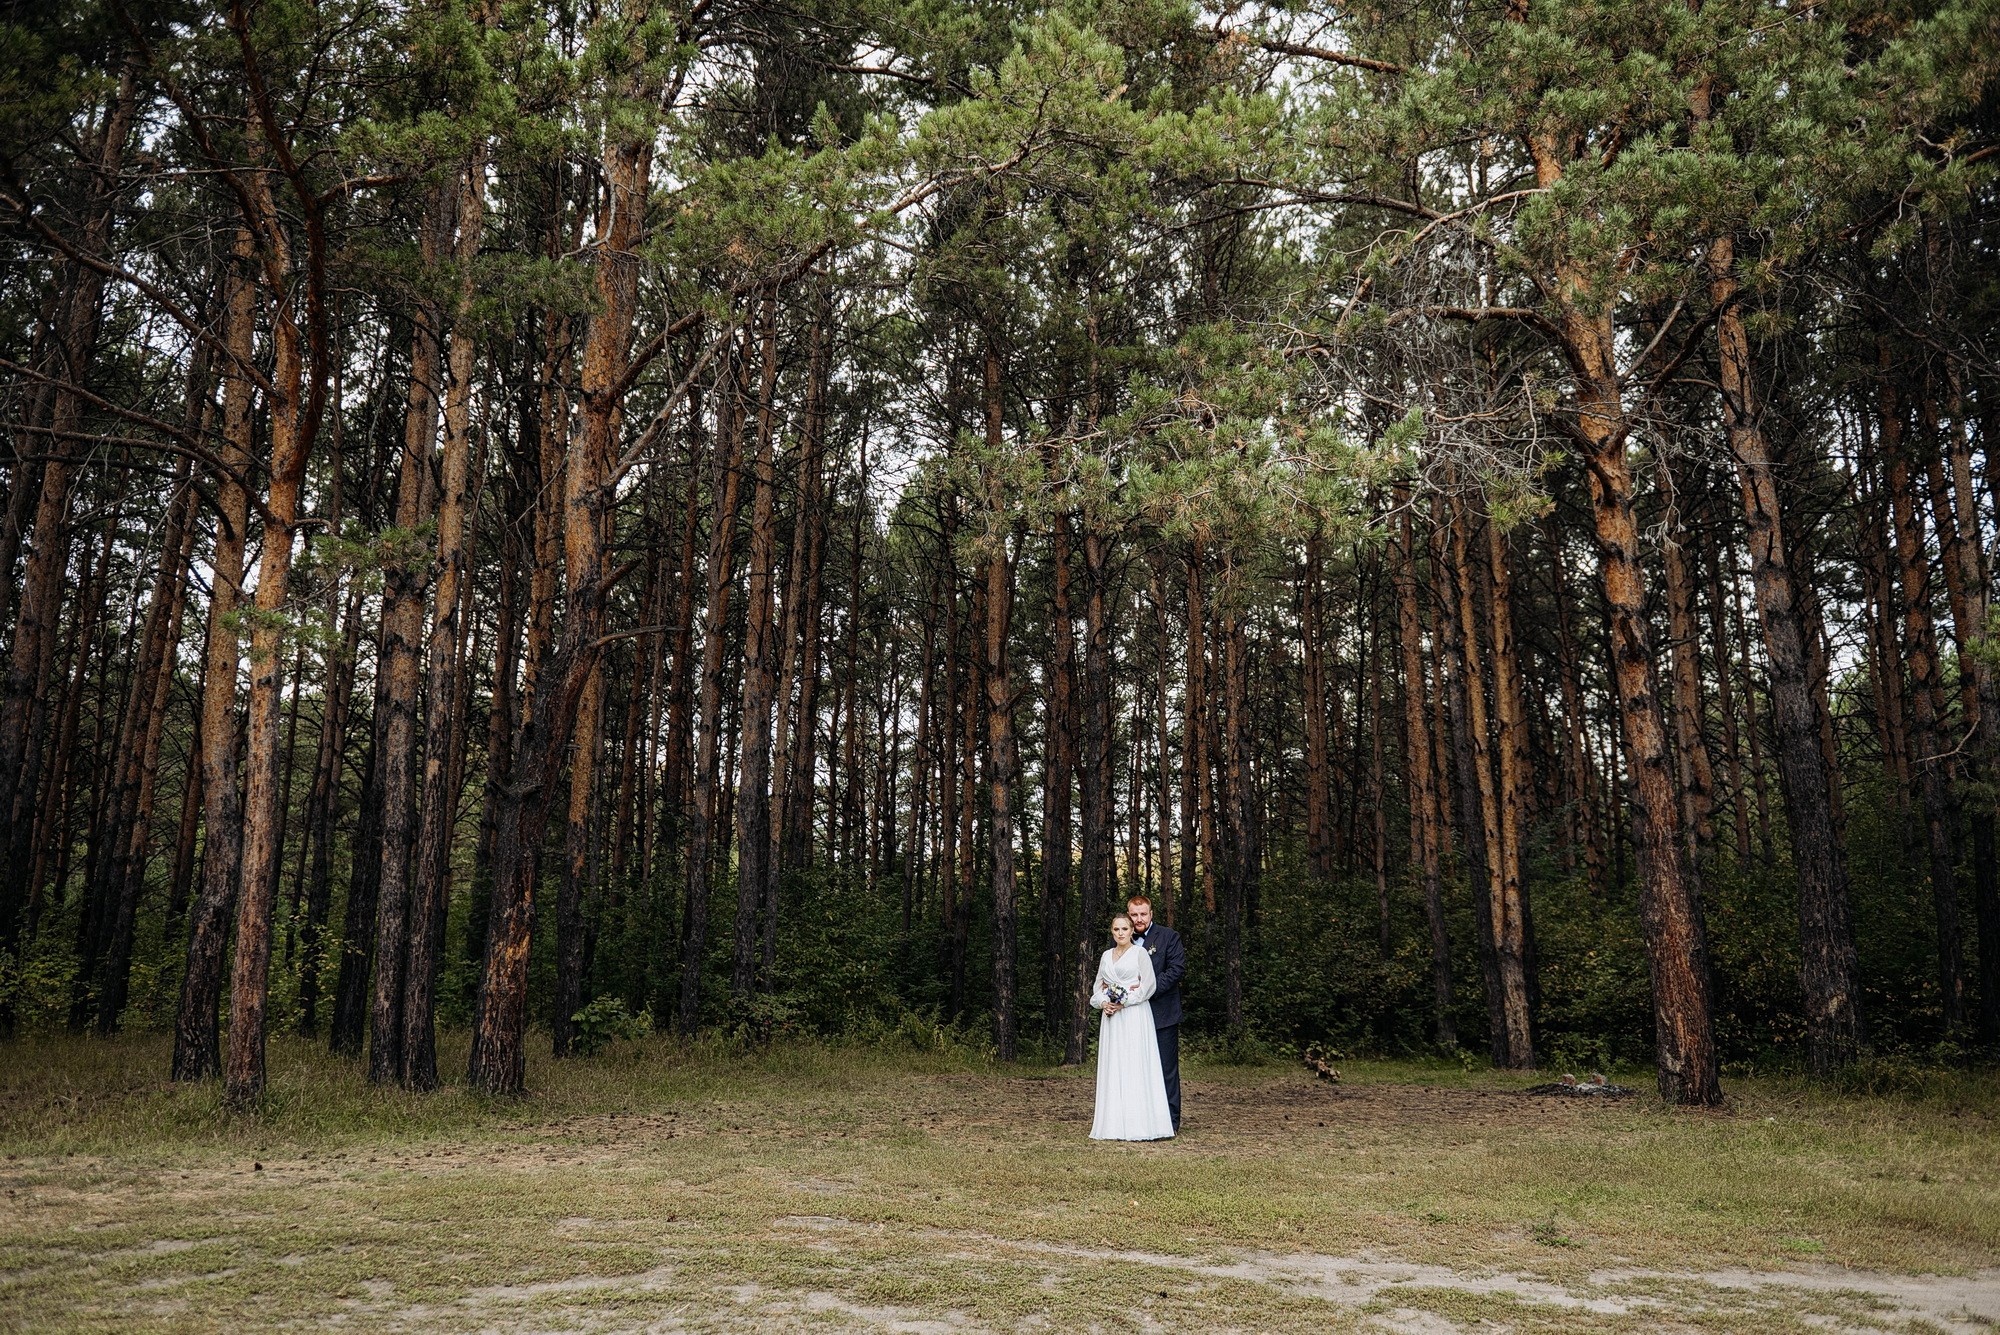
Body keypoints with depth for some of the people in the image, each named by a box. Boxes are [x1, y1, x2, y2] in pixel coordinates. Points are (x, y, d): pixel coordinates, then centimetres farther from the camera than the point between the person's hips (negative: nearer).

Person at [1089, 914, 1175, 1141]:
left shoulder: (1140, 952, -1)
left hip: (1134, 1015, -6)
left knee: (1136, 1066, -7)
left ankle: (1139, 1124, -5)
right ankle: (1114, 1124, 7)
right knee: (1113, 1067, 4)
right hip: (1111, 1017, 6)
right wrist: (1103, 1002, -3)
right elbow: (1098, 985, 18)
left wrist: (1124, 1002, -11)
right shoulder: (1106, 956, 15)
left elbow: (1149, 983, -8)